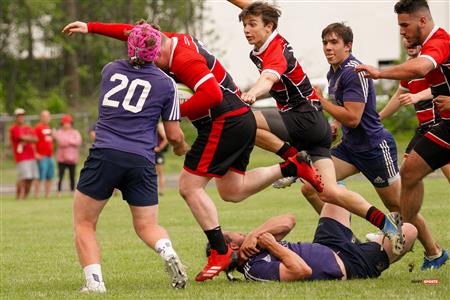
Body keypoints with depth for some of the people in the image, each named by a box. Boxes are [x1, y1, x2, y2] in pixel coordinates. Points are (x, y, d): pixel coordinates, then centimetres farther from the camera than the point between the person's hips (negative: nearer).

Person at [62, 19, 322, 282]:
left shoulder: (184, 60, -21)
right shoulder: (178, 40, 8)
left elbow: (212, 95, -31)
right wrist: (91, 27, 17)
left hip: (224, 123, -10)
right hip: (242, 120, 10)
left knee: (190, 187, -5)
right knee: (232, 192, 17)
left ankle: (220, 251, -5)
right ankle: (294, 166, 13)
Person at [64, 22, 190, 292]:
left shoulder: (110, 70, 11)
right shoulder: (166, 84, 7)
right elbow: (174, 135, 10)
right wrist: (182, 148, 32)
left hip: (104, 155, -1)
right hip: (142, 161, 1)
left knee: (84, 224, 12)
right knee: (147, 226, 16)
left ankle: (94, 281, -3)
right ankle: (169, 253, -14)